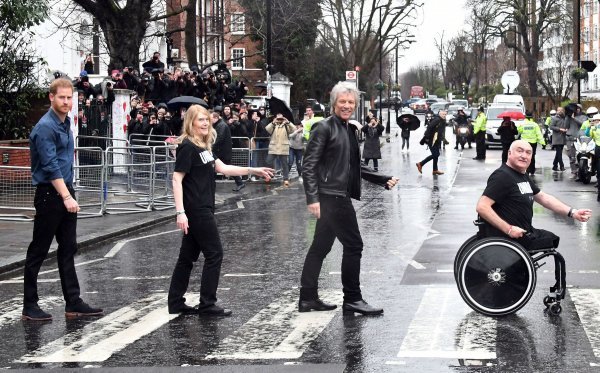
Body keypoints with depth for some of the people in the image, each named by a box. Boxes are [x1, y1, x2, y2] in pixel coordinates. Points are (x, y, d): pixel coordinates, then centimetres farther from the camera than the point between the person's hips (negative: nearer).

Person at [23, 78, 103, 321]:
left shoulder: (66, 123, 12)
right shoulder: (45, 127, -15)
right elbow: (50, 166, -22)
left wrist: (69, 195, 18)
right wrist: (66, 197, -27)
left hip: (66, 192, 9)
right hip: (49, 194, -9)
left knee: (68, 249, 10)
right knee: (38, 251, -1)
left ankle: (73, 303, 14)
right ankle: (29, 306, 6)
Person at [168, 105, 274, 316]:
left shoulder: (203, 147, 14)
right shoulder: (187, 147, -13)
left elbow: (223, 168, 15)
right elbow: (177, 180, -17)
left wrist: (253, 171, 10)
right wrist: (181, 212, -23)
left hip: (203, 209, 9)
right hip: (196, 210, -9)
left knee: (188, 256, 11)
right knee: (214, 253, -3)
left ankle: (176, 303, 17)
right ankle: (207, 305, 3)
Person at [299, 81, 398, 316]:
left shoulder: (350, 130, 16)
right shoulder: (324, 128, -9)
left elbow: (355, 167, 21)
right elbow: (309, 165, -14)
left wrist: (383, 180, 15)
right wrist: (313, 198, -22)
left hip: (341, 196, 8)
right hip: (330, 196, -8)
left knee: (321, 247, 12)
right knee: (353, 244, -5)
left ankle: (308, 298, 19)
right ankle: (352, 300, 3)